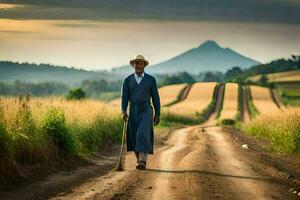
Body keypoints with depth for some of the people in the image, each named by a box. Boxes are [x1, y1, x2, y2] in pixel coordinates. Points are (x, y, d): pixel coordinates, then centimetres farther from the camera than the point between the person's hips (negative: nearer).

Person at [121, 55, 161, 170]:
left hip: (146, 111, -3)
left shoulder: (151, 79, 2)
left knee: (143, 135, -21)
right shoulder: (127, 80, 4)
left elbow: (155, 98, 4)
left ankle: (142, 162, -26)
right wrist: (123, 112, -20)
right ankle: (139, 159, 30)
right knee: (134, 138, 8)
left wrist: (157, 114, 2)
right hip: (133, 112, 3)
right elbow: (124, 98, -3)